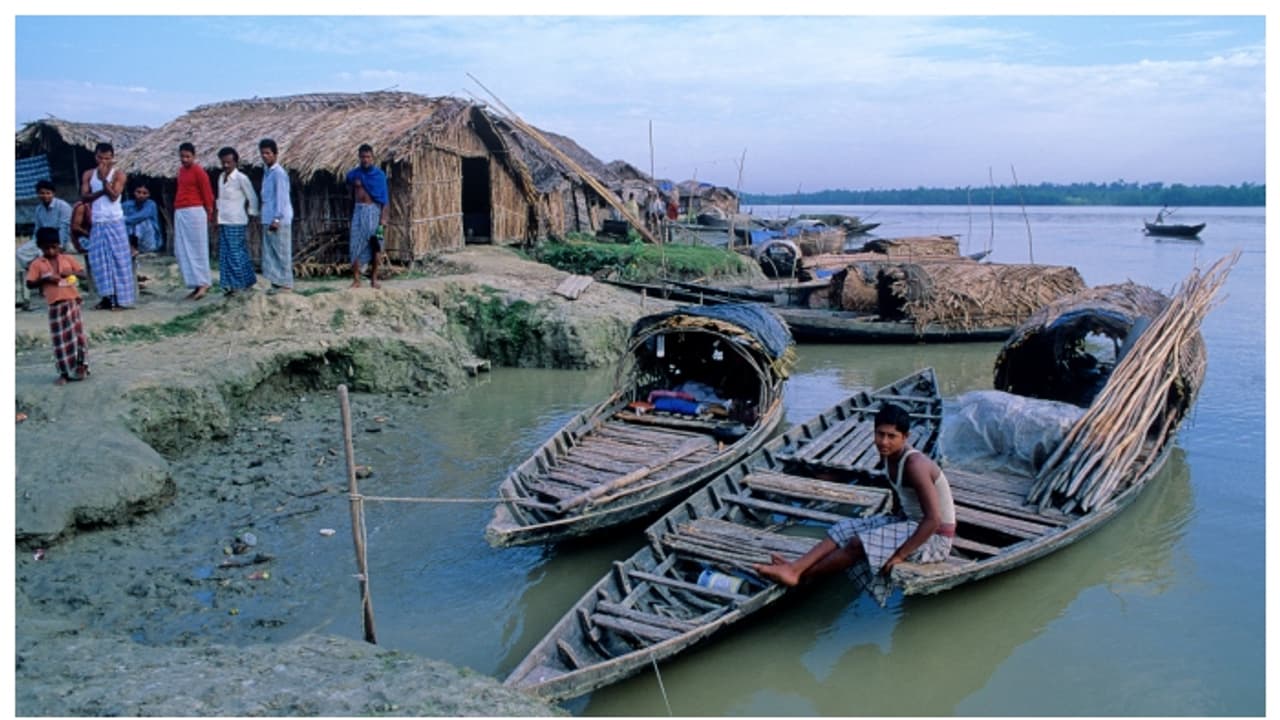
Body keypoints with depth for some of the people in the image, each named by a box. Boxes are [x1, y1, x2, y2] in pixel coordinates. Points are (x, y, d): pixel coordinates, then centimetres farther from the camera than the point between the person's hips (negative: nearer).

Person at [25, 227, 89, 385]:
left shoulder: (67, 259, 5)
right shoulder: (37, 264, 1)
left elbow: (82, 273, 8)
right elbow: (30, 284, -2)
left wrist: (70, 273, -11)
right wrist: (45, 279, -16)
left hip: (71, 301, 1)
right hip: (55, 305, -1)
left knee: (76, 333, 6)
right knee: (59, 339, 4)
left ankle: (81, 365, 20)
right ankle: (64, 373, 11)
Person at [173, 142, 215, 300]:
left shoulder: (199, 171, -8)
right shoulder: (180, 170, 16)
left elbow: (207, 193, -6)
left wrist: (209, 213, -3)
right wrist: (178, 210, 17)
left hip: (194, 212, -8)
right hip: (179, 213, 8)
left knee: (197, 248, -6)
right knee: (182, 251, 6)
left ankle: (203, 283, -1)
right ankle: (196, 284, 10)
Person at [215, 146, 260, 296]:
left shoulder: (241, 178, -9)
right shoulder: (221, 177, 14)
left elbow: (252, 198, -6)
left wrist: (251, 217, -5)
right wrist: (218, 217, 17)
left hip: (236, 223, -8)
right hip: (224, 222, 8)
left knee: (235, 253, -7)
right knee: (224, 254, 7)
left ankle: (235, 284, 0)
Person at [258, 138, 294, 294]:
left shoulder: (278, 173, -11)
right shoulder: (267, 172, 15)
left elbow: (281, 197, -15)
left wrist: (277, 218, -19)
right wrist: (264, 217, 17)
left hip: (279, 221, -9)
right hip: (267, 220, 9)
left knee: (282, 252, -4)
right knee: (269, 253, 9)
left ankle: (286, 284, 1)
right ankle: (276, 282, 15)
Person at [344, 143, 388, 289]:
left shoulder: (379, 174, 0)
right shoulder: (353, 174, 6)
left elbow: (384, 198, -1)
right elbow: (351, 195, 16)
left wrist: (383, 218, -9)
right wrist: (351, 213, 13)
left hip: (374, 211, -1)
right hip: (359, 211, 1)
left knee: (375, 246, 2)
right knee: (356, 245, -4)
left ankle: (374, 278, 10)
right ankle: (356, 279, -2)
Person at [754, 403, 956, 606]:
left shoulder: (914, 465, -27)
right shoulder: (889, 455, -1)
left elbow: (933, 519, -30)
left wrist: (900, 554, -26)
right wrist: (894, 526, 11)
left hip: (934, 537, -9)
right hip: (911, 522, 9)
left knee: (858, 544, -20)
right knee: (845, 529, -4)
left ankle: (801, 574, -8)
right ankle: (794, 568, -16)